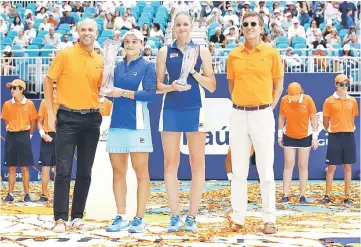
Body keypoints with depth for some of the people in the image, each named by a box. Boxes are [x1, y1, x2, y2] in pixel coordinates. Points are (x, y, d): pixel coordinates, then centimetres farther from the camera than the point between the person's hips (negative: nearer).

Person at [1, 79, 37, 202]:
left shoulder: (29, 104, -3)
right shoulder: (7, 104, 2)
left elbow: (33, 121, 3)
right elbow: (6, 121, 12)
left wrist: (29, 135, 3)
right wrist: (10, 131, 6)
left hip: (24, 136, -2)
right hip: (11, 137, 2)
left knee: (25, 167, 0)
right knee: (12, 167, 6)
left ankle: (27, 195, 6)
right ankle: (10, 194, 10)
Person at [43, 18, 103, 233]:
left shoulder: (100, 61, 7)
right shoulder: (65, 55, -3)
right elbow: (48, 81, 1)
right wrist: (50, 112, -4)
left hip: (91, 119, 4)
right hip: (68, 118, -4)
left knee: (85, 172, 7)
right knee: (64, 170, -7)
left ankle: (77, 217, 15)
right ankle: (61, 218, -2)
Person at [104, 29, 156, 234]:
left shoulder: (147, 66, 1)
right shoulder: (118, 67, 15)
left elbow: (150, 94, -11)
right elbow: (111, 90, 14)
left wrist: (124, 92, -17)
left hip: (137, 123, -5)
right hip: (117, 123, 5)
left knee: (141, 172, 1)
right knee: (118, 172, 6)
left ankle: (140, 219, 5)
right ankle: (121, 217, 14)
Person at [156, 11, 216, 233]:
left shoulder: (202, 51, 6)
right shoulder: (165, 52, 8)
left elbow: (212, 86, 3)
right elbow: (158, 85, 6)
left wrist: (194, 72, -12)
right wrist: (171, 87, -15)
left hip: (195, 109, -1)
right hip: (171, 110, 1)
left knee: (197, 164, 1)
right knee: (170, 163, 1)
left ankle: (192, 216, 8)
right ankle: (175, 216, 8)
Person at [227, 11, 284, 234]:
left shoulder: (271, 53, 0)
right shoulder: (234, 55, 7)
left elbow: (278, 84, 6)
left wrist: (269, 108, -1)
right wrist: (240, 105, 7)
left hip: (262, 115, -3)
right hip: (238, 115, 3)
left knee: (266, 170, 0)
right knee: (239, 170, 6)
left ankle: (270, 219, 7)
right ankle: (238, 218, 13)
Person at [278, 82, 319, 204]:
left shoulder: (308, 99, -16)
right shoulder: (284, 100, -11)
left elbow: (314, 118, -9)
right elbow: (281, 117, 2)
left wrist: (315, 137, -9)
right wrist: (280, 134, 4)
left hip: (305, 136, -1)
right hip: (289, 136, 1)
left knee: (303, 166, 4)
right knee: (288, 165, 0)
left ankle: (303, 195, 9)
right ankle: (285, 195, 1)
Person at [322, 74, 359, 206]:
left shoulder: (352, 101, 7)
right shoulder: (329, 101, -2)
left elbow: (352, 118, 17)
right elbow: (325, 121, 4)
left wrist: (350, 129, 10)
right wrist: (330, 131, 5)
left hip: (349, 136, 3)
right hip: (335, 137, -3)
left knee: (347, 167, 6)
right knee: (331, 166, 0)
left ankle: (347, 196, 12)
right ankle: (327, 195, 7)